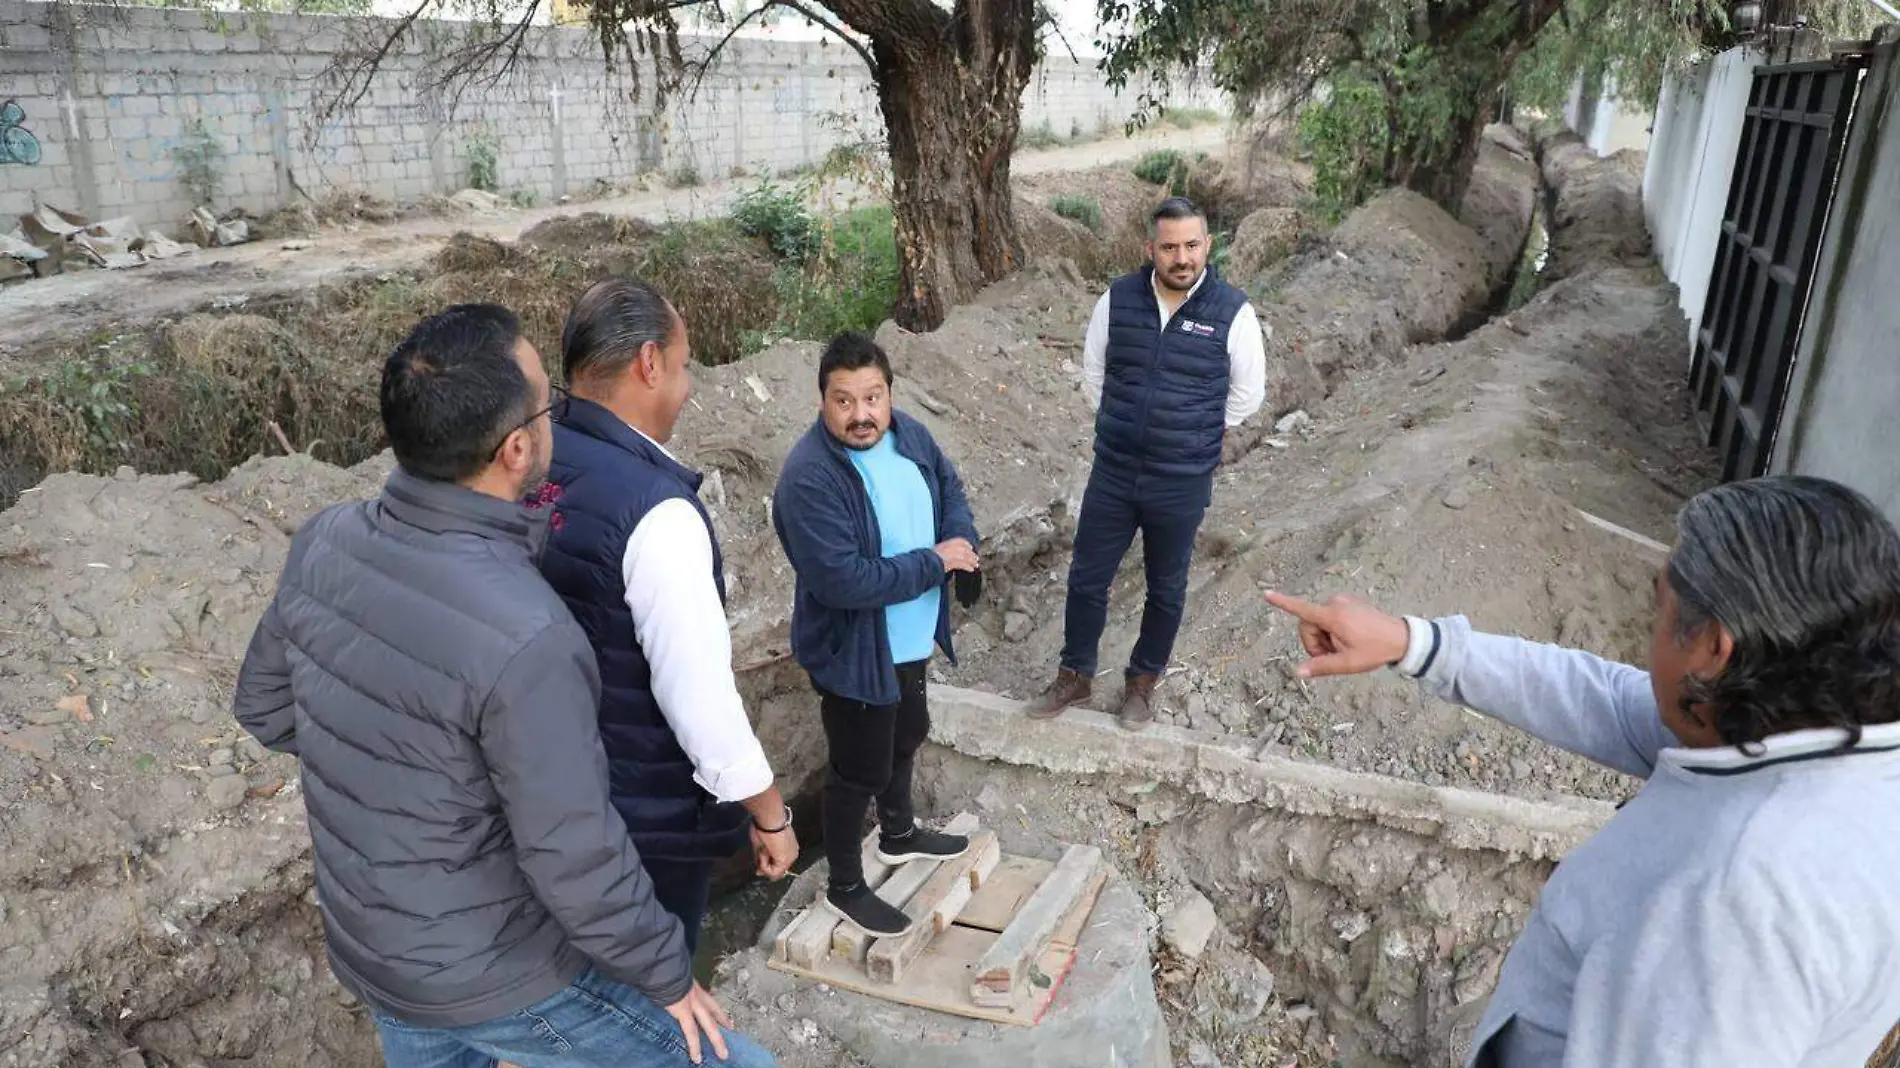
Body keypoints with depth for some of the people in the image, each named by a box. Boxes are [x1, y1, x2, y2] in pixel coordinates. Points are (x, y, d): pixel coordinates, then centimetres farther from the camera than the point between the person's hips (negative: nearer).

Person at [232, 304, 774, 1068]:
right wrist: (668, 977, -10)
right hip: (497, 978, -7)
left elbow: (265, 706, 6)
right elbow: (577, 863, -26)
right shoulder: (524, 637, -35)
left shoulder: (324, 543, -12)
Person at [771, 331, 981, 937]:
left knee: (906, 738, 28)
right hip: (855, 653, -8)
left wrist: (962, 541, -10)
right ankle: (845, 888, 33)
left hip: (912, 638, 8)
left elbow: (949, 488, 11)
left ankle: (899, 834, 55)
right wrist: (934, 563, -26)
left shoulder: (909, 434, -6)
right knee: (860, 772, 9)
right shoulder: (809, 479, -30)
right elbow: (843, 581, -35)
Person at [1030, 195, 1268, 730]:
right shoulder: (1118, 299, -5)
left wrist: (1196, 437, 8)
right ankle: (1075, 675, 33)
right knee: (1086, 579, 12)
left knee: (1166, 589, 15)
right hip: (1111, 474, 2)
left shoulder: (1232, 311, -12)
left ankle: (1143, 680, 37)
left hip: (1182, 485, -2)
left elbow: (1248, 392, 2)